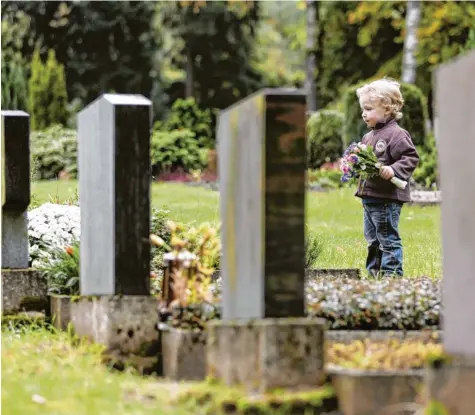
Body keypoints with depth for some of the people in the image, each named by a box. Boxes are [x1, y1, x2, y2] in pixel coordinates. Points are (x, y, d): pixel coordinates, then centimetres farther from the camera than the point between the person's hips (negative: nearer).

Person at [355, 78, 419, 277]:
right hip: (369, 198, 10)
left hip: (387, 199, -10)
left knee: (388, 239, -5)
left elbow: (411, 158, -17)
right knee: (373, 240, 17)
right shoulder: (369, 136, 16)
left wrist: (394, 169, -30)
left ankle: (392, 273, -2)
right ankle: (374, 273, 25)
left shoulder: (396, 134, -12)